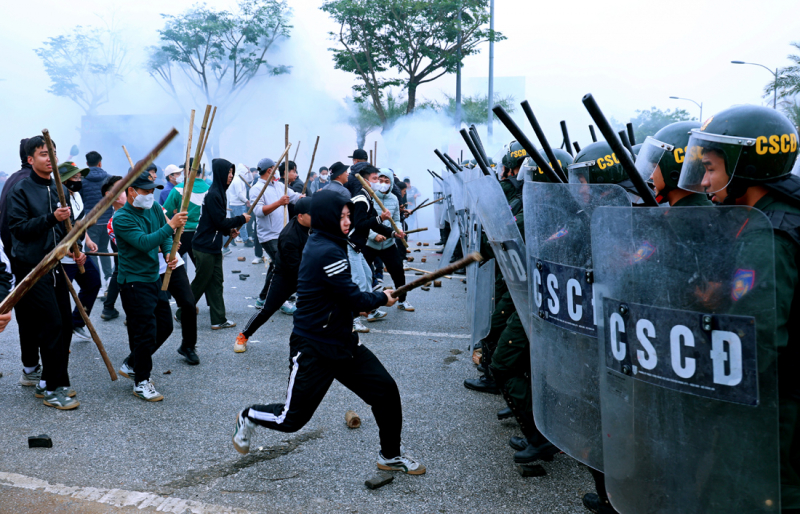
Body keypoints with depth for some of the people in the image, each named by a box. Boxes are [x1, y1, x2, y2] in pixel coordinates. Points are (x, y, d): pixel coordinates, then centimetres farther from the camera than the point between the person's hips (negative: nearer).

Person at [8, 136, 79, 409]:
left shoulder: (60, 189, 13)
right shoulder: (21, 189, -7)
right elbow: (18, 228, -14)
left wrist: (74, 250, 8)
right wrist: (51, 218, -24)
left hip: (56, 266, 7)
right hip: (31, 268, -7)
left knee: (64, 323, 8)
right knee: (52, 324, -11)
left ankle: (32, 372, 25)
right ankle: (52, 387, -1)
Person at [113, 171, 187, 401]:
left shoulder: (154, 208, 5)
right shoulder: (122, 218, -17)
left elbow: (165, 236, 14)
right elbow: (144, 243, -29)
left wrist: (169, 253, -6)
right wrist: (171, 226, -32)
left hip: (154, 278, 8)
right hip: (134, 282, -8)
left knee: (164, 326, 15)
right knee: (145, 332, -5)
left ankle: (131, 364, 32)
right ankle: (141, 382, 13)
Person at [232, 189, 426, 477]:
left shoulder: (320, 244, 7)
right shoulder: (327, 252, -23)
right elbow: (354, 299, -21)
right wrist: (382, 299, -3)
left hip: (341, 342, 9)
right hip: (313, 349, -9)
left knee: (385, 389, 0)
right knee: (292, 418, 6)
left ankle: (391, 455, 17)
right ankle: (249, 418, 36)